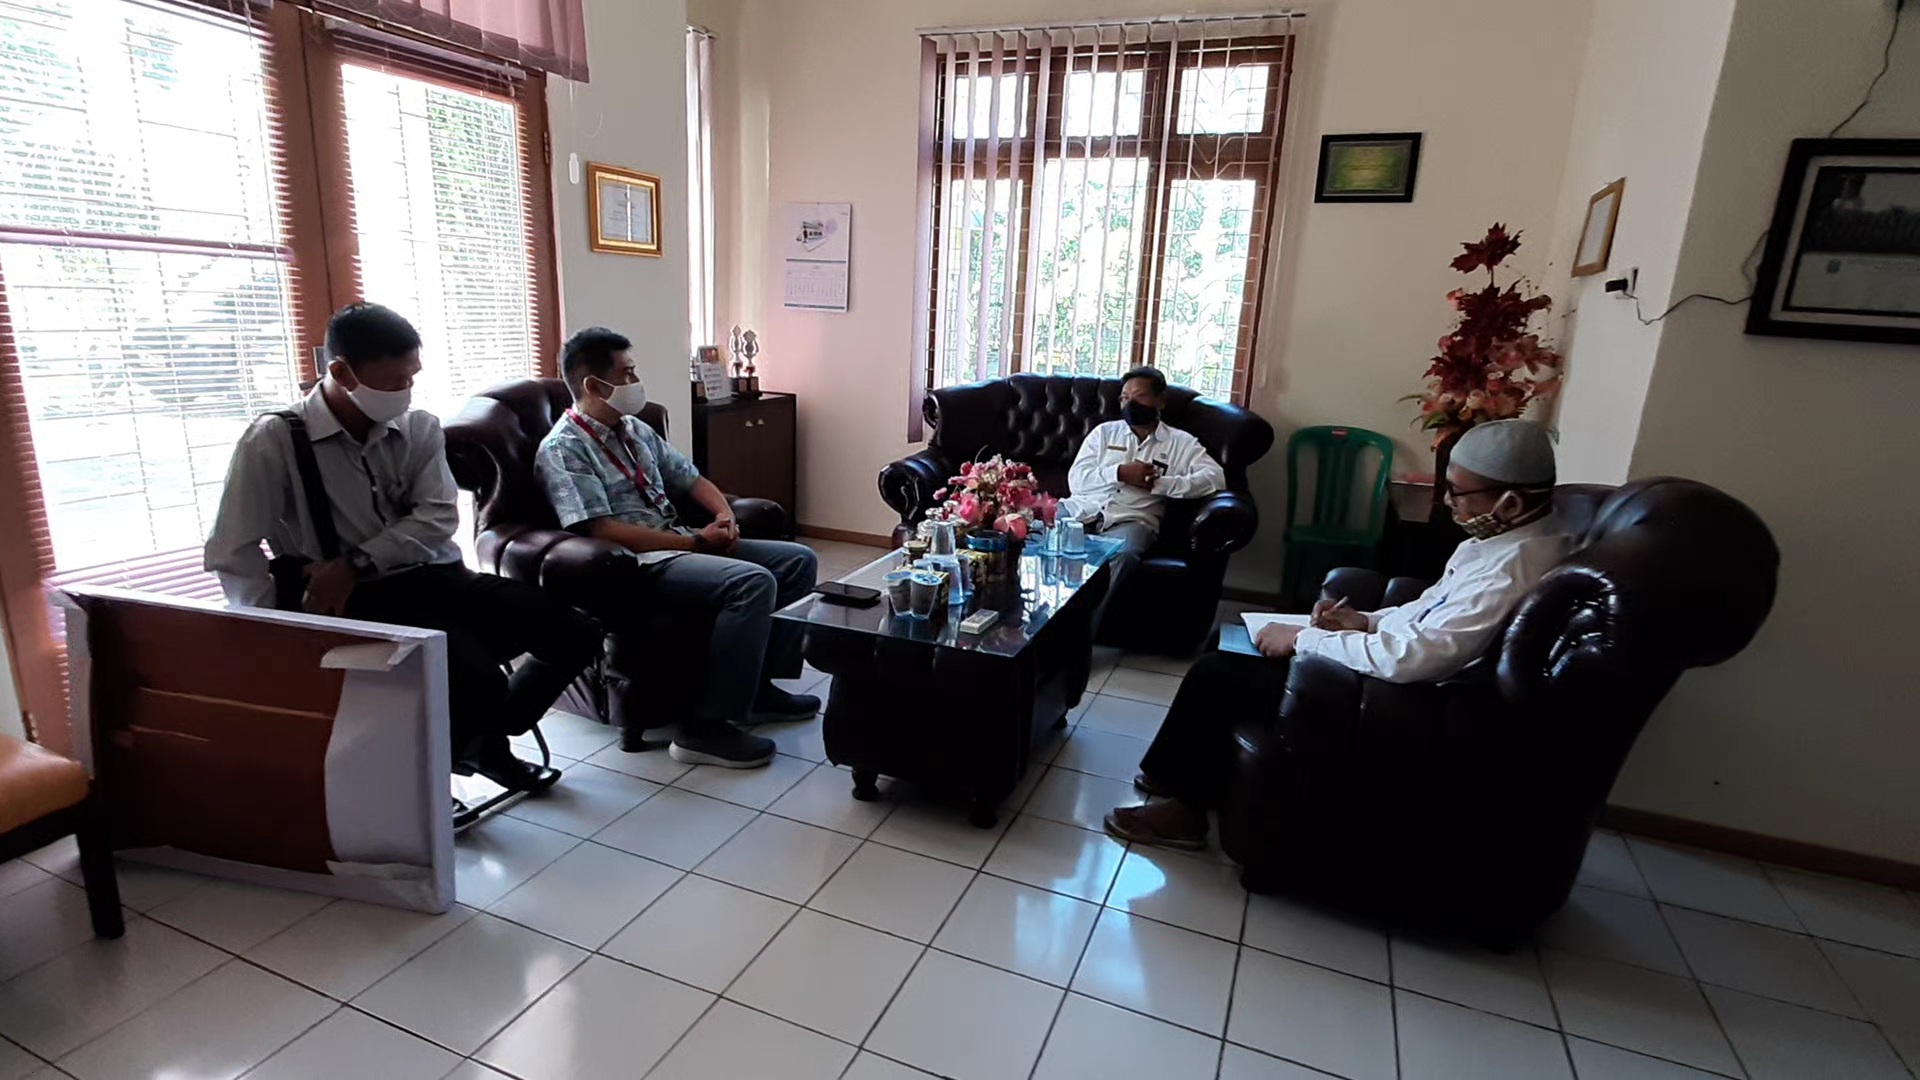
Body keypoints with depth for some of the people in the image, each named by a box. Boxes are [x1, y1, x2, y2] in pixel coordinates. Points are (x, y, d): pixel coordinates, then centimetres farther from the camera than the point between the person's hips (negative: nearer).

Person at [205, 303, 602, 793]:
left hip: (439, 577, 5)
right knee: (479, 679, -29)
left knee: (576, 636, -8)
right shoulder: (275, 440, -6)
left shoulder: (420, 427, 6)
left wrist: (356, 563, -15)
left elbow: (439, 518, -3)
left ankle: (484, 740, 18)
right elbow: (231, 553, -8)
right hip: (364, 600, -5)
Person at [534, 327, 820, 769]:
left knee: (798, 561, 1)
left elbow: (692, 480, 23)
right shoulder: (563, 449, -9)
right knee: (753, 582, -31)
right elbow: (603, 530, -19)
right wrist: (696, 541, -18)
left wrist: (725, 515, 0)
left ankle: (759, 686, 5)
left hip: (683, 543, 9)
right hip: (639, 564, -9)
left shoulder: (637, 430, 17)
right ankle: (707, 727, -25)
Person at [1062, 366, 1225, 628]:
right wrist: (1120, 473, -7)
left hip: (1131, 519, -2)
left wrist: (1159, 483, -11)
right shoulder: (1105, 431, 20)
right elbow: (1076, 479, 8)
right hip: (1084, 508, 2)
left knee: (1122, 556, -38)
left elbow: (1215, 478, -2)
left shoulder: (1181, 442, 15)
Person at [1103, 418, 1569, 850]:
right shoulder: (1506, 536, 3)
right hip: (1391, 659, 10)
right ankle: (1183, 776, 22)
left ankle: (1184, 806, 12)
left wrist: (1301, 638, -22)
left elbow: (1410, 658, -33)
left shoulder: (1509, 569, -27)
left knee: (1215, 673, -8)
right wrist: (1366, 620, 1)